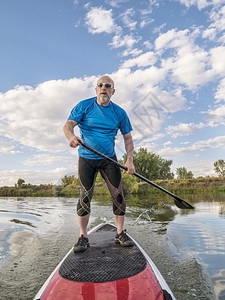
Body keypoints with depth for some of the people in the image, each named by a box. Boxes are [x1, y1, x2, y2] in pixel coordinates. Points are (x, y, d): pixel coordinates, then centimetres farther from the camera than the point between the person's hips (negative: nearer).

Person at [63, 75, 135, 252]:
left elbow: (128, 138, 4)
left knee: (118, 194, -2)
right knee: (85, 196, -3)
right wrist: (72, 136, -36)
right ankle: (83, 236, 10)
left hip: (109, 159, 2)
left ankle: (120, 233, 13)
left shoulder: (119, 113, 2)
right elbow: (68, 125, -11)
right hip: (86, 159, -1)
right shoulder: (84, 106, -3)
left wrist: (130, 160, -9)